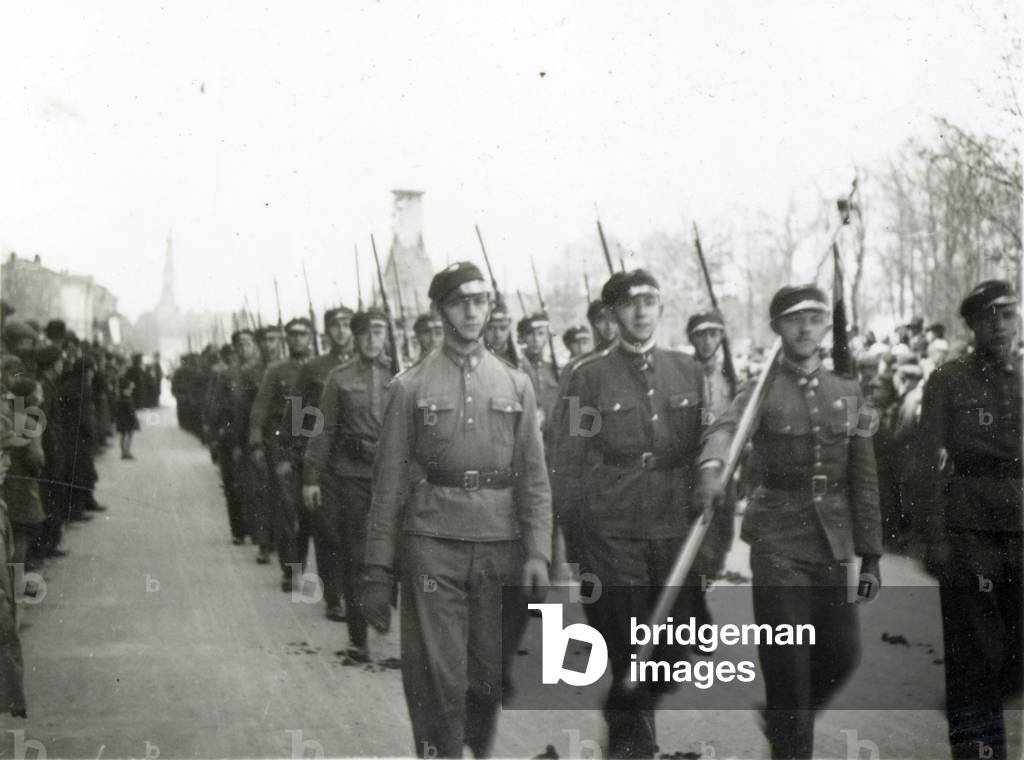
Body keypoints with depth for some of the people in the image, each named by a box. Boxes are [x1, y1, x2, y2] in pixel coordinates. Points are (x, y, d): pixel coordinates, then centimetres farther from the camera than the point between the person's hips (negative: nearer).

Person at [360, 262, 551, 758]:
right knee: (436, 679, -6)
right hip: (431, 544, -2)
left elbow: (535, 477, 8)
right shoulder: (410, 387, 4)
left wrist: (538, 553, -3)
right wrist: (377, 572, 0)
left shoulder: (515, 386, 10)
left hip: (500, 544, 2)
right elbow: (388, 481, 3)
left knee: (491, 675, 9)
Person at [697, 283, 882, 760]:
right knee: (786, 660, -5)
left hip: (834, 541, 4)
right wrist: (712, 466, -48)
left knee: (842, 652, 6)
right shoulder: (761, 390, -2)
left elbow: (864, 480, 11)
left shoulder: (847, 394, 10)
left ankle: (783, 717, 32)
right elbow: (725, 429, -25)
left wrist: (870, 556, 8)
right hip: (778, 540, -4)